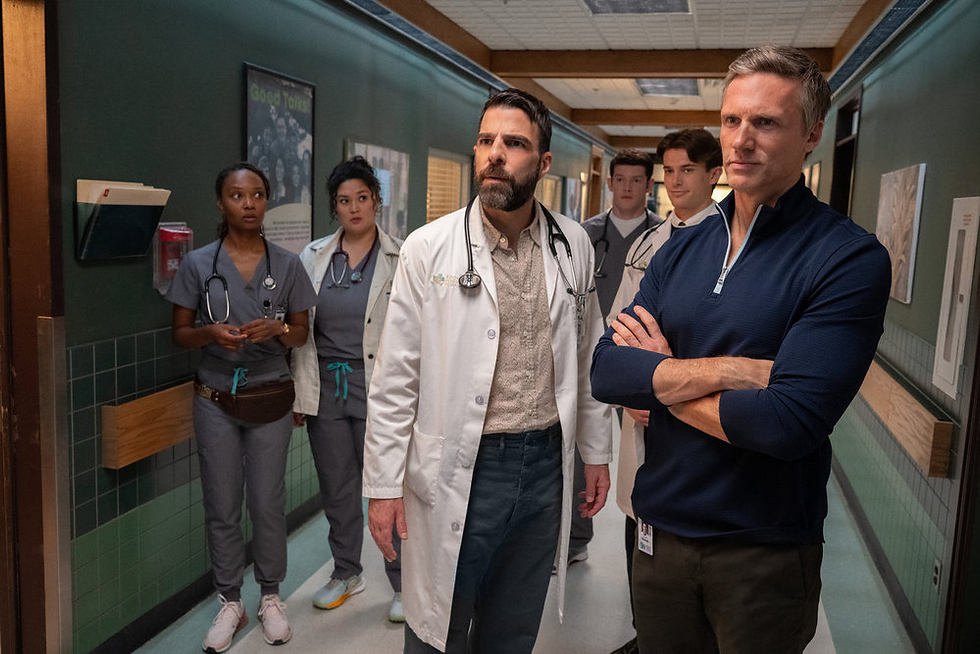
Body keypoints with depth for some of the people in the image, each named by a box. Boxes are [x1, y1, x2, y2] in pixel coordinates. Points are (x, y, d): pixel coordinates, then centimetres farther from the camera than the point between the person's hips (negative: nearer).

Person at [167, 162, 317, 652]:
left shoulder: (286, 264, 0)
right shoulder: (198, 263, -2)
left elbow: (301, 334, 5)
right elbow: (180, 333, 3)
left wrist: (277, 328, -16)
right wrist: (211, 332, -18)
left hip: (270, 401, 0)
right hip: (215, 401, 0)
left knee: (268, 502, 7)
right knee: (222, 506, 7)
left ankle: (271, 596, 27)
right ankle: (230, 602, 26)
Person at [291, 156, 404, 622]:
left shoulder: (401, 259, -2)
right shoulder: (313, 257, 6)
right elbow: (301, 330, 7)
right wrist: (301, 393, 3)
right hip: (326, 387, 4)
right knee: (336, 488, 15)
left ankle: (403, 584, 20)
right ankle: (346, 573, 36)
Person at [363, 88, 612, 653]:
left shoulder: (574, 245, 2)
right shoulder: (428, 247, -8)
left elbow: (586, 356, 11)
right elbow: (396, 378, -6)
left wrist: (597, 451, 12)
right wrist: (384, 485, -6)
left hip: (546, 466, 3)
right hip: (458, 472, -3)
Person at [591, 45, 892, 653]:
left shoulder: (851, 259, -15)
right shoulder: (681, 250, 3)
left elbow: (789, 421, -26)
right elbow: (607, 371, -8)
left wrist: (660, 378, -13)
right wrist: (733, 370, -22)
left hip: (766, 552, -4)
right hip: (661, 530, 5)